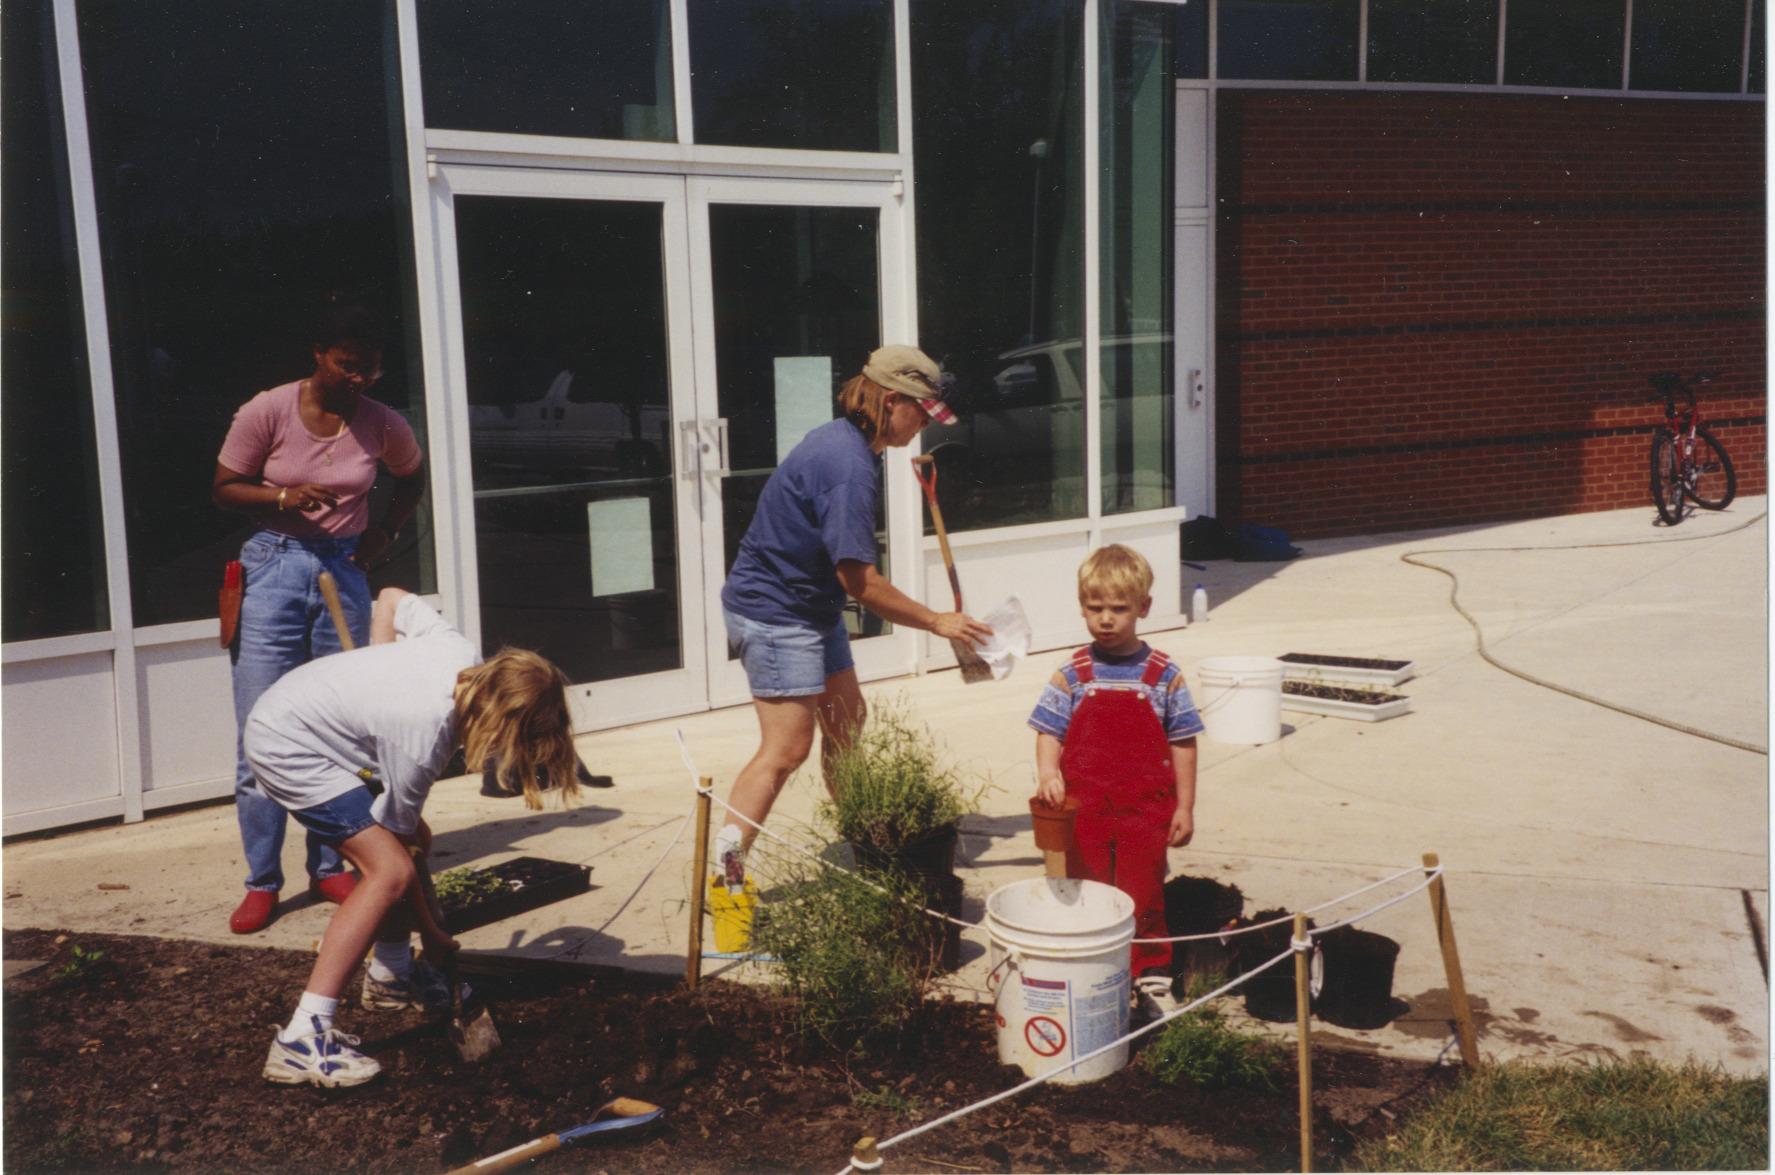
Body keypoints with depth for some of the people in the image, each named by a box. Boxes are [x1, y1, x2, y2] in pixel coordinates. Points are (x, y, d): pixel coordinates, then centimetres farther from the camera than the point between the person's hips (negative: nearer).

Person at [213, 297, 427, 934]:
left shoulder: (383, 425, -2)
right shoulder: (268, 411, -9)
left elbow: (412, 479, 18)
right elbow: (224, 487, 0)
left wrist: (385, 531, 3)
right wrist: (283, 497, -18)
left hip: (343, 573, 2)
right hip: (274, 570, -2)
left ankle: (328, 869, 19)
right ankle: (261, 882, 8)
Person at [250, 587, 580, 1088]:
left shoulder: (463, 655, -10)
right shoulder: (423, 736, -30)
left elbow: (392, 597, 7)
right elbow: (398, 832, -17)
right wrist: (431, 932, -6)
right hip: (286, 746, -10)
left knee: (409, 840, 13)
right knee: (390, 870, -20)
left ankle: (389, 975, 32)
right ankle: (302, 1038, -21)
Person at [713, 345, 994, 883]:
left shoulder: (842, 440, 8)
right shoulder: (850, 468, -25)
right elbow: (861, 581, -26)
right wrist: (937, 622, -17)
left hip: (812, 607, 11)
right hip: (774, 612, -11)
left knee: (846, 725, 17)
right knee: (788, 748, -12)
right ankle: (725, 871, -8)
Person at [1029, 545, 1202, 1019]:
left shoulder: (1164, 675, -3)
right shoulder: (1072, 675, -1)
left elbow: (1182, 744, 1)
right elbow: (1049, 732, -2)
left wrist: (1184, 807, 0)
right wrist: (1047, 774, -21)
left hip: (1144, 806, -1)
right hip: (1083, 807, 1)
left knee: (1145, 895, 8)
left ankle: (1152, 978, 23)